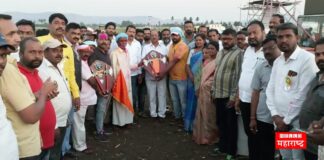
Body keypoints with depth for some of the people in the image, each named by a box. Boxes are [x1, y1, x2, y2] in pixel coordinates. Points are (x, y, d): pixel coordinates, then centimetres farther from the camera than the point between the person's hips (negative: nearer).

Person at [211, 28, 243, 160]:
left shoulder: (238, 53, -10)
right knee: (220, 123, 17)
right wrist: (213, 91, 13)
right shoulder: (220, 53, 13)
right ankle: (223, 147, 33)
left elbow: (238, 76, -15)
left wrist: (233, 96, -18)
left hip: (229, 96, -7)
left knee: (230, 125, 6)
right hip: (218, 94, 7)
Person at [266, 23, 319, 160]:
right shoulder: (277, 61, 9)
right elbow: (270, 89, 7)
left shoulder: (307, 59, -13)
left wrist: (287, 120, -13)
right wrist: (275, 115, -5)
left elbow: (303, 94, -17)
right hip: (279, 122, 6)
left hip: (297, 123, -6)